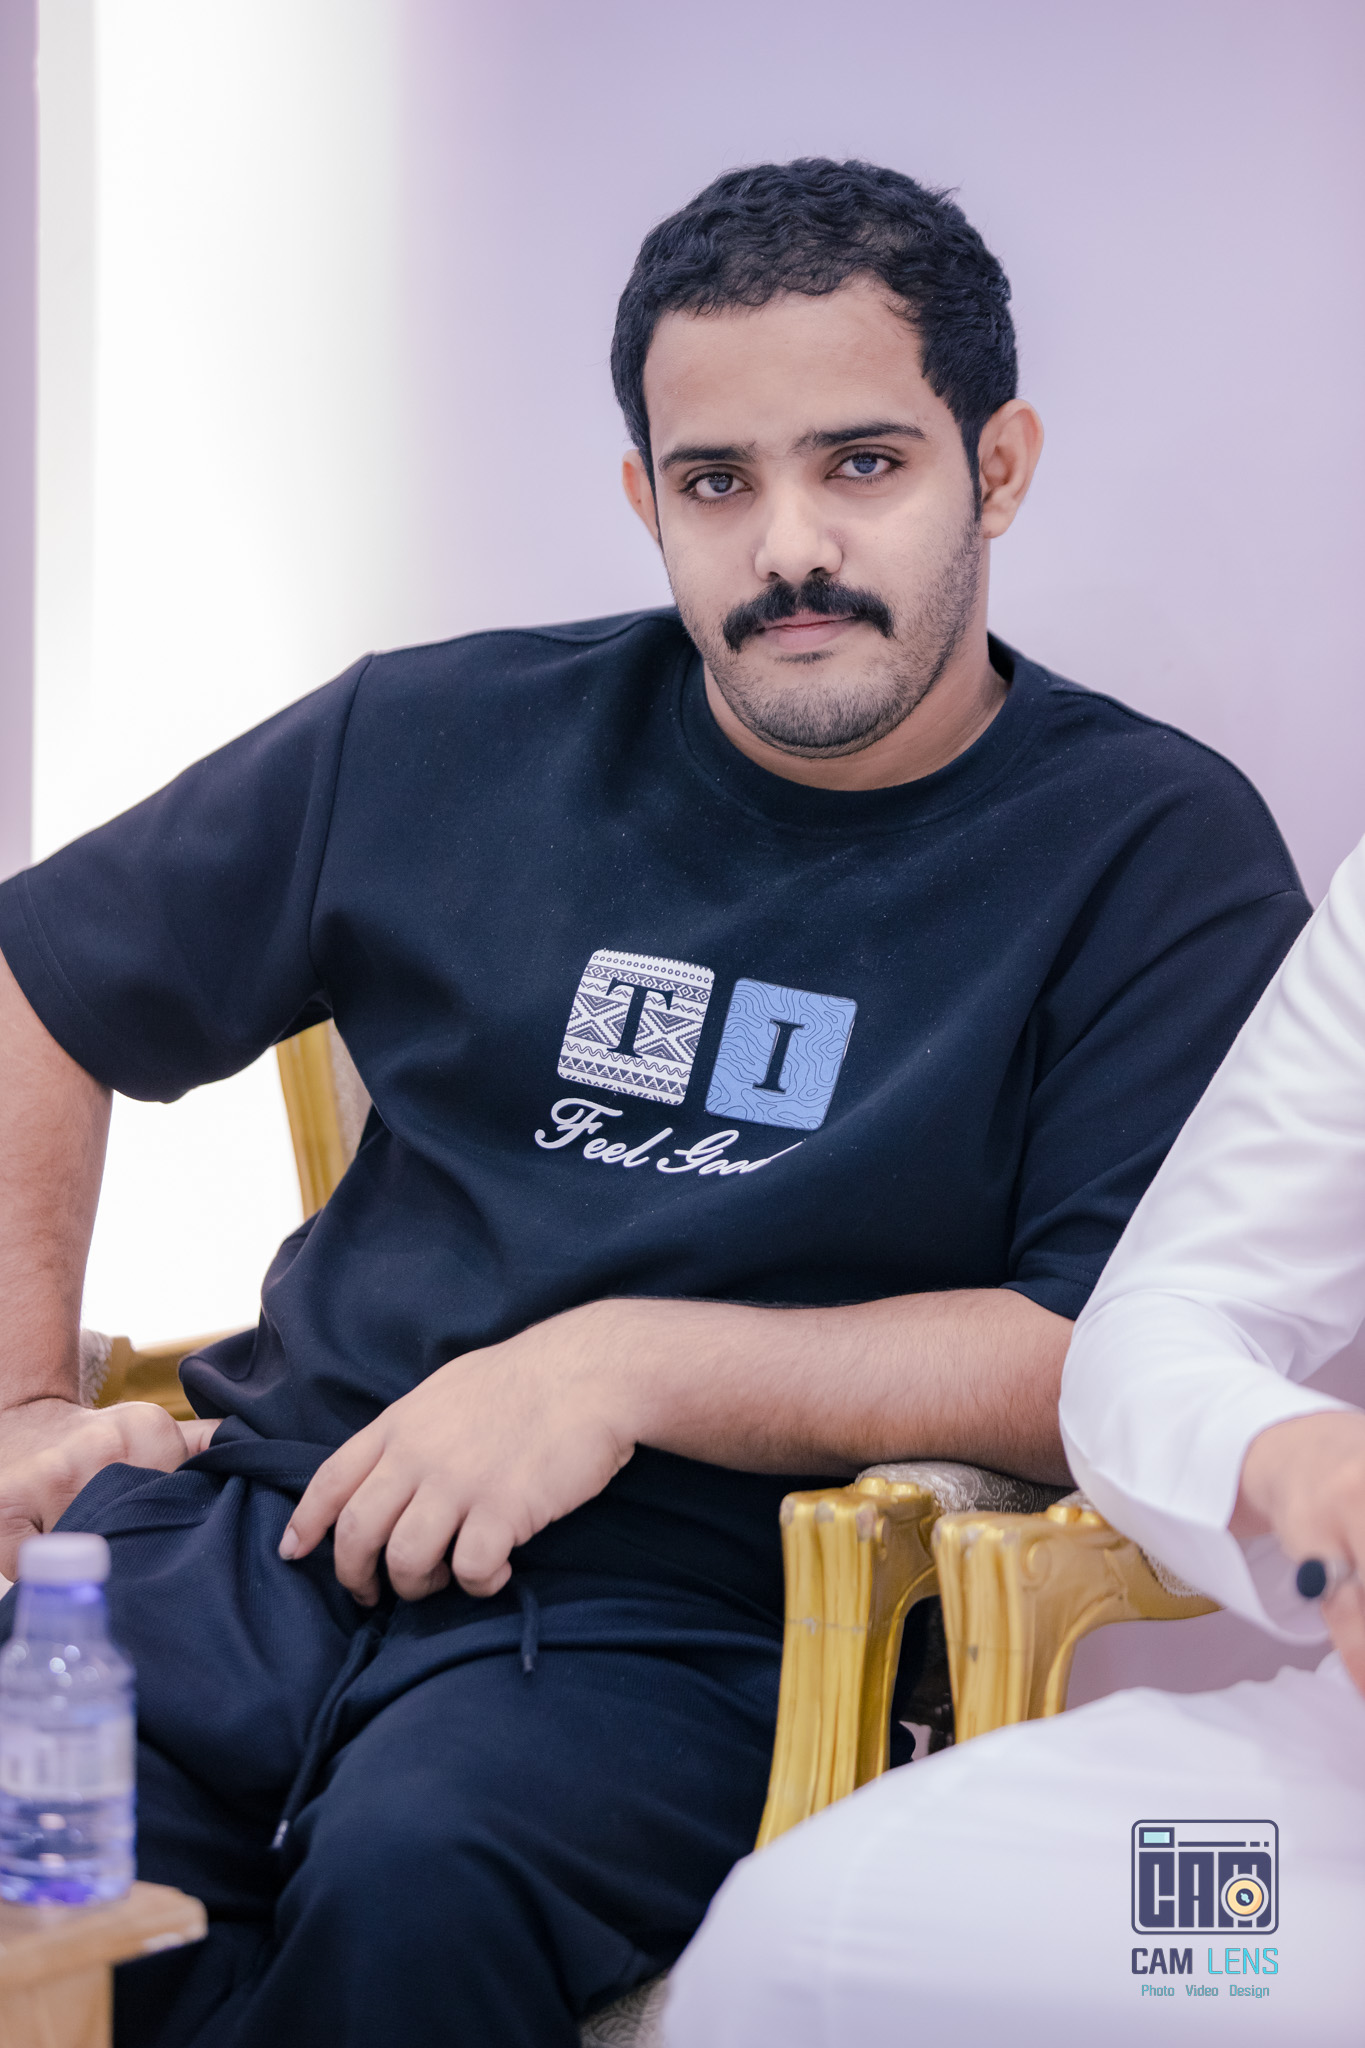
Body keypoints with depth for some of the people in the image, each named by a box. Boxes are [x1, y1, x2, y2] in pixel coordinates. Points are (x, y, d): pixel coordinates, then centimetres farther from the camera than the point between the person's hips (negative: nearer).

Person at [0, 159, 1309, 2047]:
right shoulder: (445, 743, 12)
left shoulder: (1160, 856, 3)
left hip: (683, 1620, -2)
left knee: (416, 1884, -33)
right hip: (275, 1510, 3)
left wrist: (630, 1365, -12)